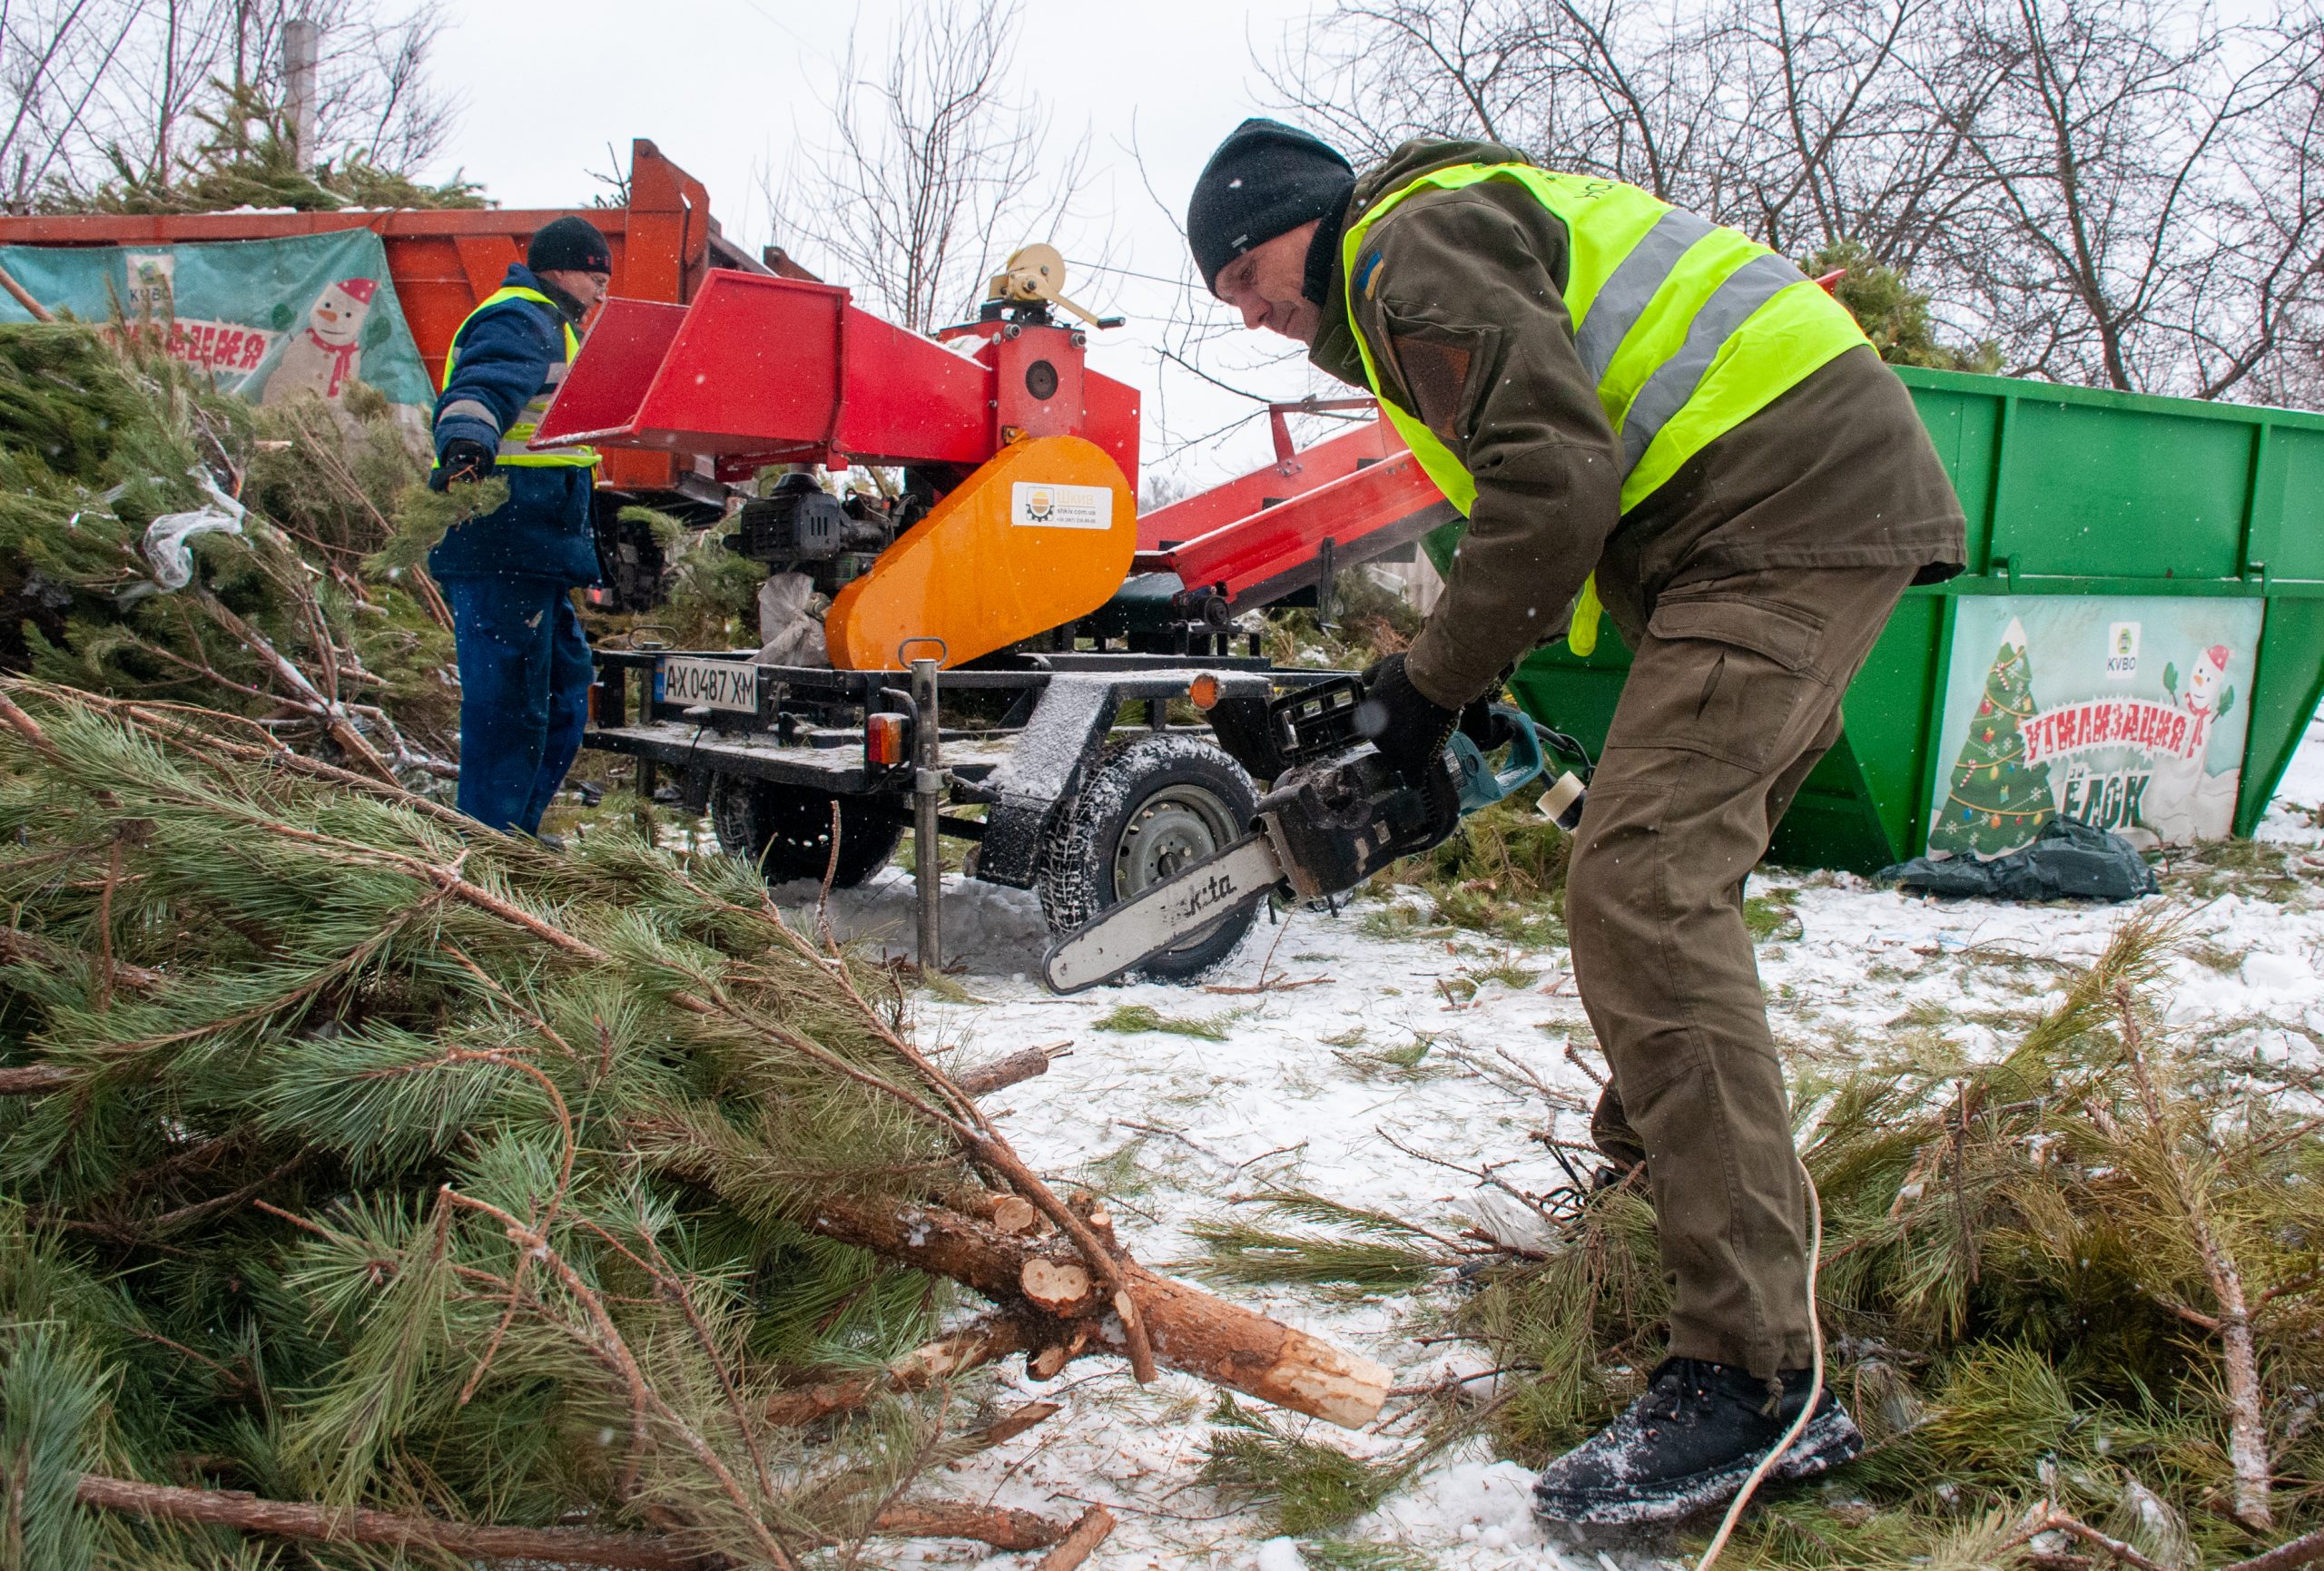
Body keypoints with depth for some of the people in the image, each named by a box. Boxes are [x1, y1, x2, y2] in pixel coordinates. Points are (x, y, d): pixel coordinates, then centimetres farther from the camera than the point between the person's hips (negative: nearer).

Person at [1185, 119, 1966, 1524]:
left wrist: (1438, 680, -9)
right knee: (1671, 879, 17)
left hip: (1791, 511, -11)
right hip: (1826, 510, 11)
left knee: (1643, 892, -19)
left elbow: (1556, 475, -18)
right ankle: (1644, 1195, 30)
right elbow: (1571, 482, 26)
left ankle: (1761, 1378, -19)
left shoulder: (1421, 243, -5)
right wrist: (1460, 670, 17)